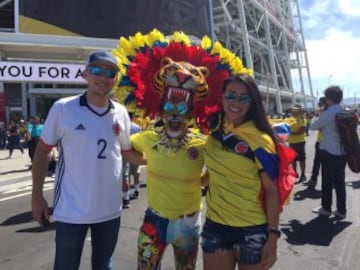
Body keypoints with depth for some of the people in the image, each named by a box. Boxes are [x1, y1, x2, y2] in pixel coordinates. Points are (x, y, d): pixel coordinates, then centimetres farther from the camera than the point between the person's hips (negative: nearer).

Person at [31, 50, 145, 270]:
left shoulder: (121, 113, -1)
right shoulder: (63, 108, -11)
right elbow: (43, 151, -3)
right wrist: (37, 195, -3)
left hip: (110, 210, 3)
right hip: (71, 211, -3)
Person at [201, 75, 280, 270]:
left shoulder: (260, 140, -13)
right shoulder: (215, 131, 0)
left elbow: (271, 190, -11)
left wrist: (273, 235, -14)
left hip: (252, 230, -4)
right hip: (215, 226, 4)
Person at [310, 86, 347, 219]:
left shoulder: (327, 114, -16)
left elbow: (312, 126, -4)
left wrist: (316, 117, 15)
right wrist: (322, 127, 18)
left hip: (329, 152, -6)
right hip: (342, 152, 6)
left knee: (327, 181, 7)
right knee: (340, 181, 11)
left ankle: (326, 208, 19)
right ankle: (341, 210, 17)